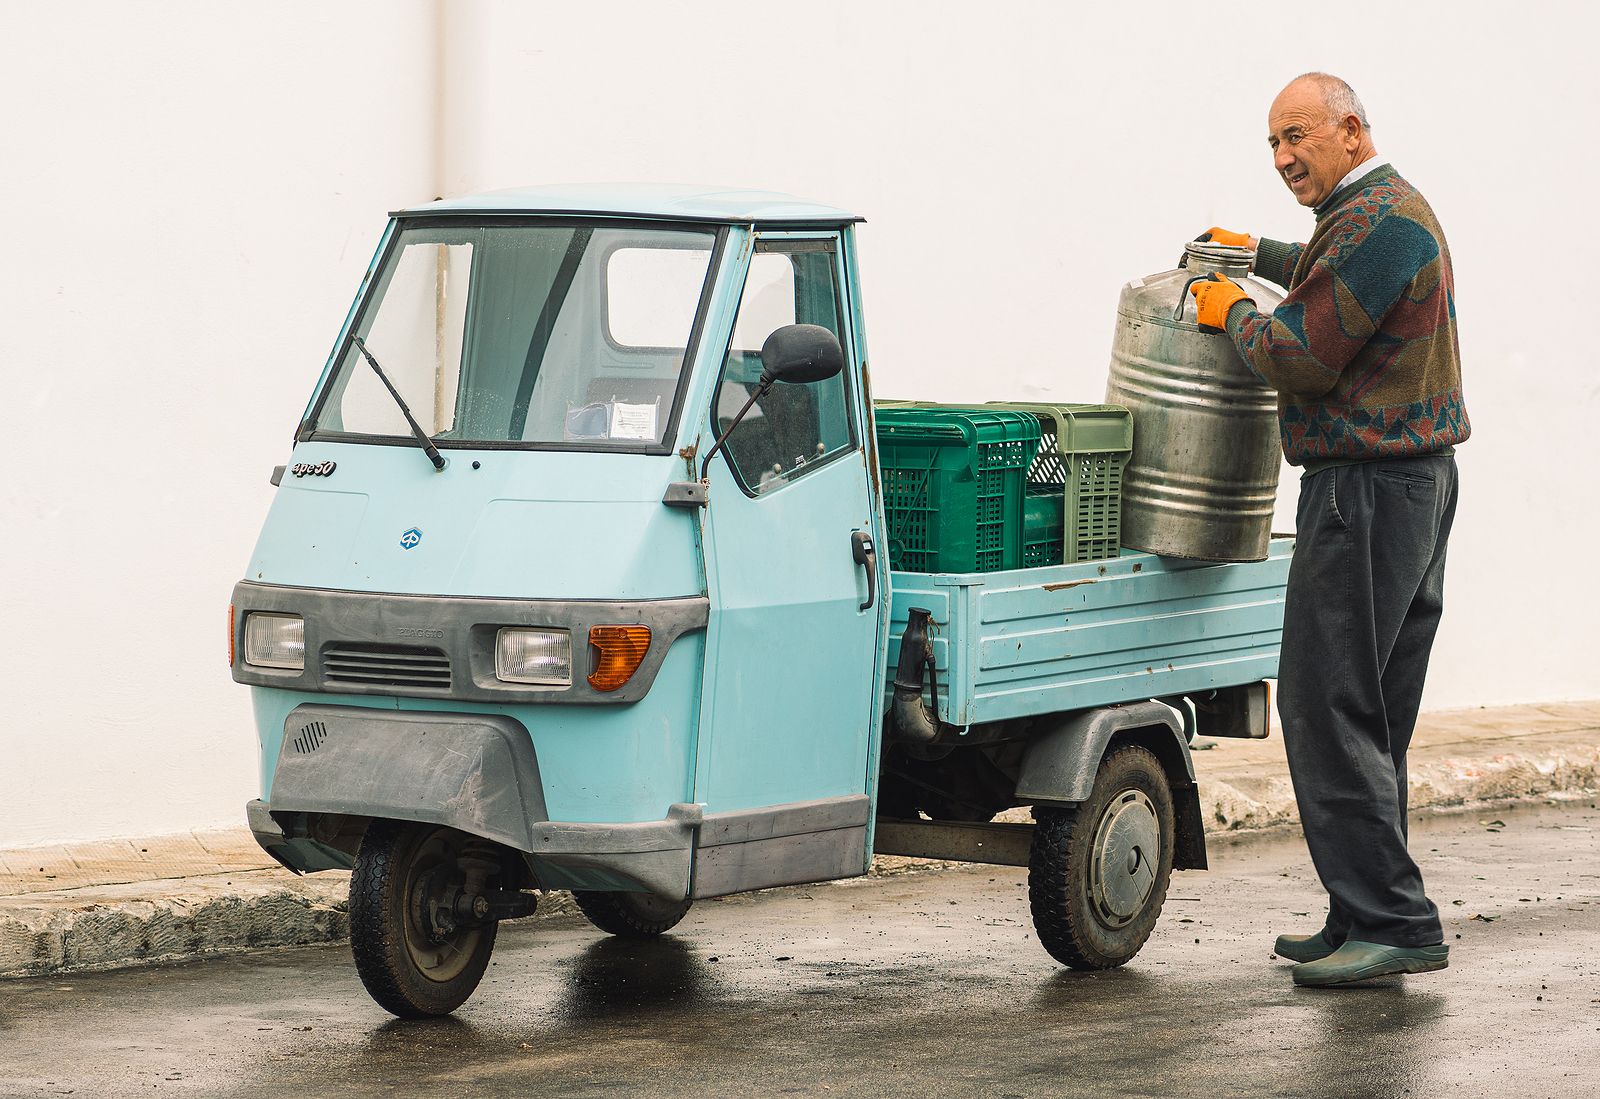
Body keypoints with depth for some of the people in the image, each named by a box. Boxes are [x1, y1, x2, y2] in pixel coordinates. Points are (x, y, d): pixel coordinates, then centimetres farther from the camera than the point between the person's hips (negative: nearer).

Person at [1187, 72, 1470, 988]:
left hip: (1368, 489, -11)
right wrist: (1258, 253, 42)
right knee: (1371, 716, 13)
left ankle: (1393, 921, -11)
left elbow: (1301, 358, -18)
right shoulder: (1396, 211, 18)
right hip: (1418, 477, 11)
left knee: (1327, 706, -10)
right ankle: (1367, 920, 17)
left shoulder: (1378, 221, -17)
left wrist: (1235, 312, -1)